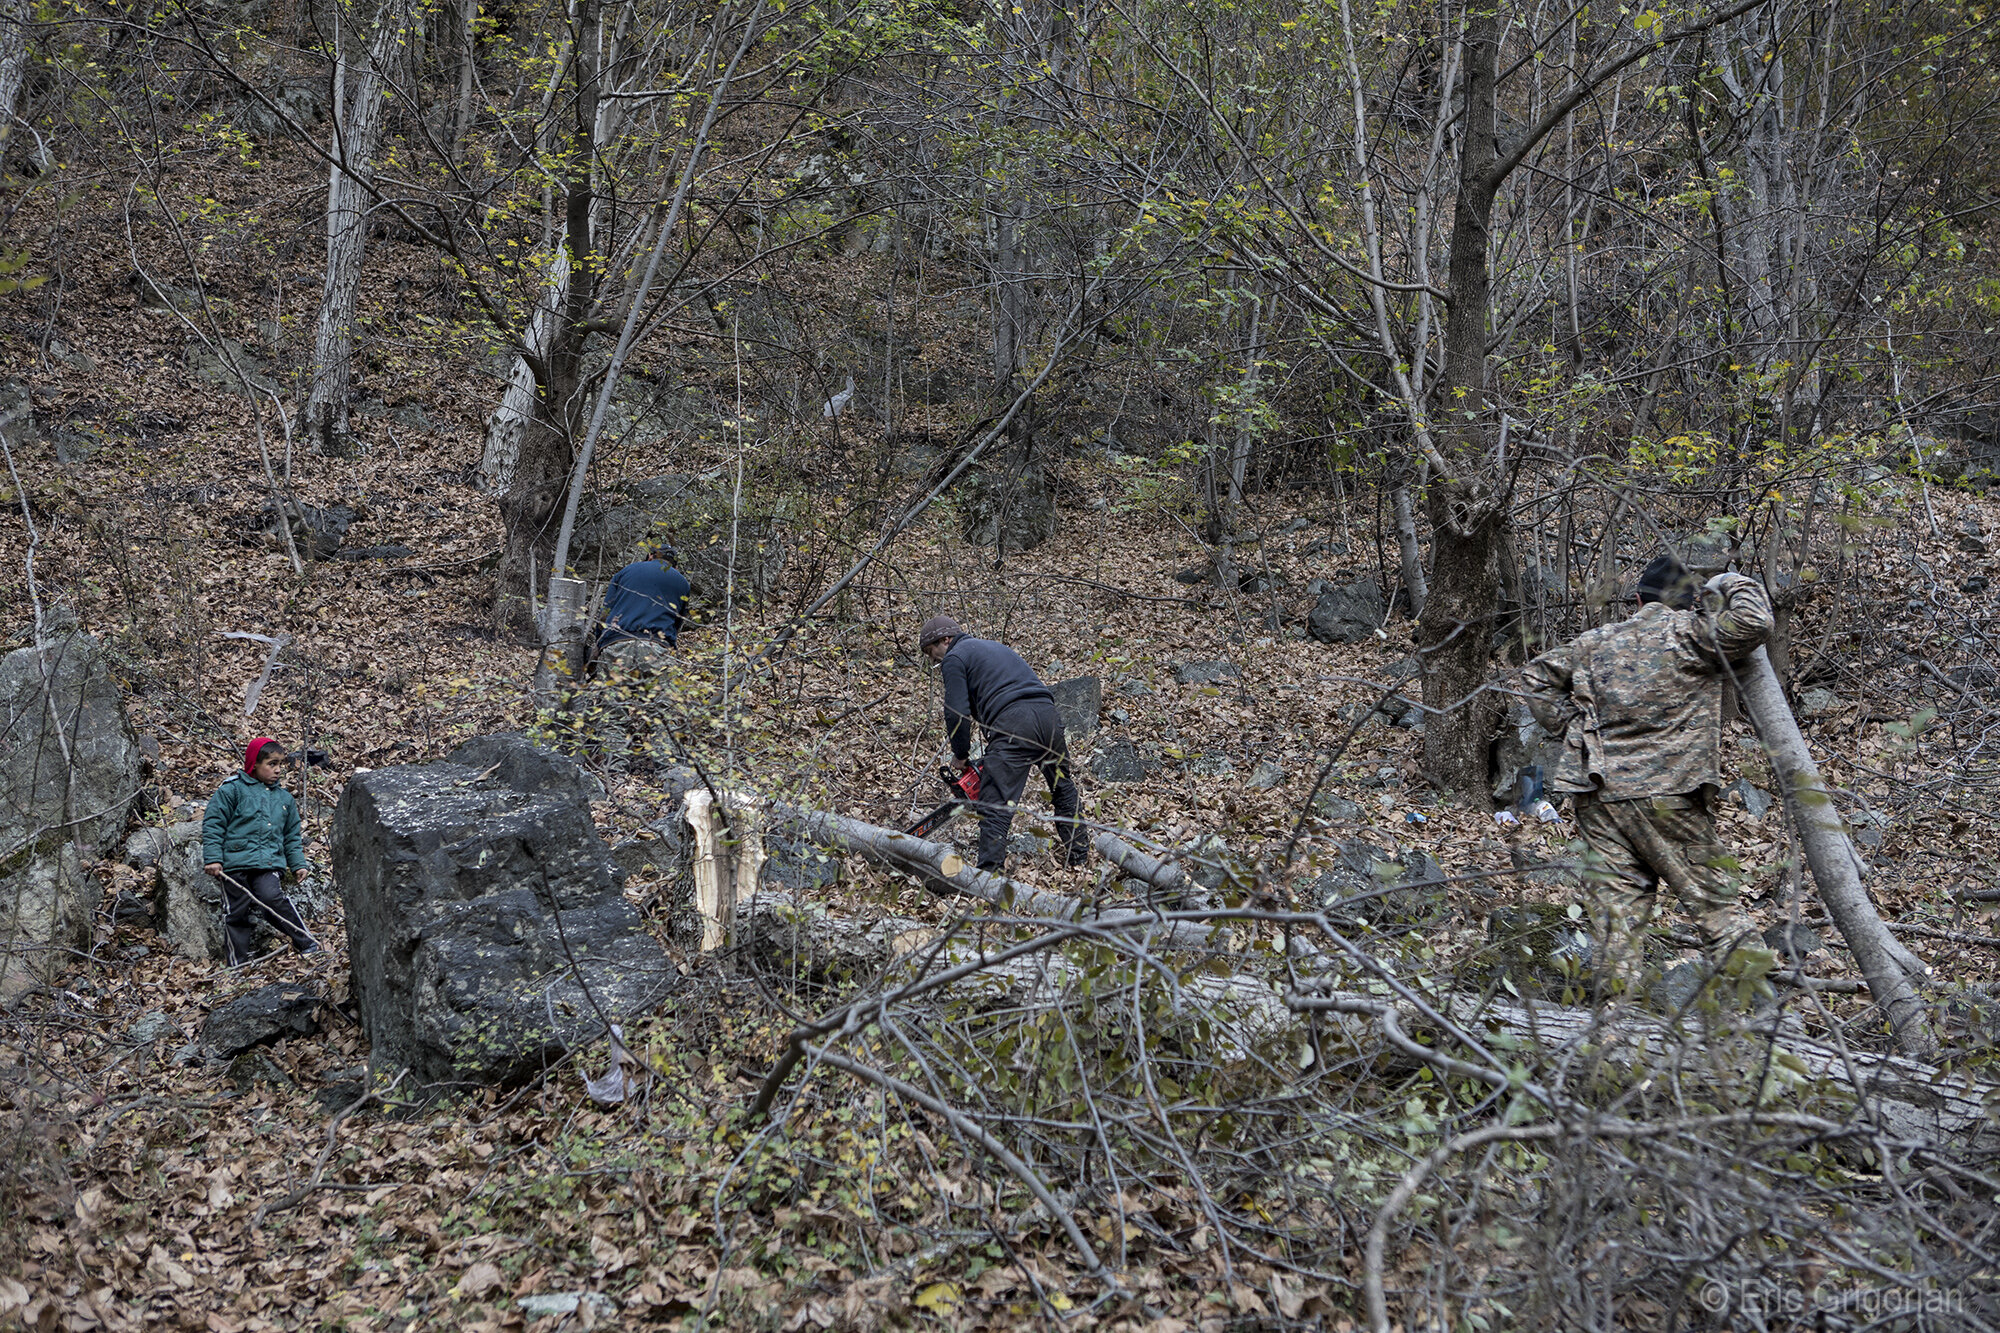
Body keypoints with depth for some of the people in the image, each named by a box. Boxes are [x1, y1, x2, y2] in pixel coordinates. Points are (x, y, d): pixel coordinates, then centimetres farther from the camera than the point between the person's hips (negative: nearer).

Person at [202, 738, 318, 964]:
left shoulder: (284, 798, 18)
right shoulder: (231, 790, 2)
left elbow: (292, 835, 25)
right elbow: (213, 824, -1)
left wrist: (298, 864, 16)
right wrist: (213, 858, -8)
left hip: (269, 861, 2)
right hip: (234, 862, -2)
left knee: (271, 897, -22)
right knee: (236, 912, 1)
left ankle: (306, 943, -16)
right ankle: (240, 962, 14)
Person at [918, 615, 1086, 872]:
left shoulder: (954, 658, 8)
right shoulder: (993, 646, 33)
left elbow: (957, 713, -2)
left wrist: (961, 756, 12)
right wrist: (993, 753, 30)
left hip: (1013, 724, -8)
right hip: (1048, 713, 8)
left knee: (996, 805, -7)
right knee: (1063, 791, 25)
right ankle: (1078, 856, 32)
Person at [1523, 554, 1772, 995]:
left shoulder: (1596, 642, 13)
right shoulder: (1688, 634, -3)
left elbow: (1540, 677, 21)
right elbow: (1752, 623, -12)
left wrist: (1572, 726, 19)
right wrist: (1734, 586, 7)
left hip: (1598, 791, 4)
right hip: (1666, 793, -4)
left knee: (1617, 900, 7)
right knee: (1711, 898, 4)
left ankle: (1620, 996, 6)